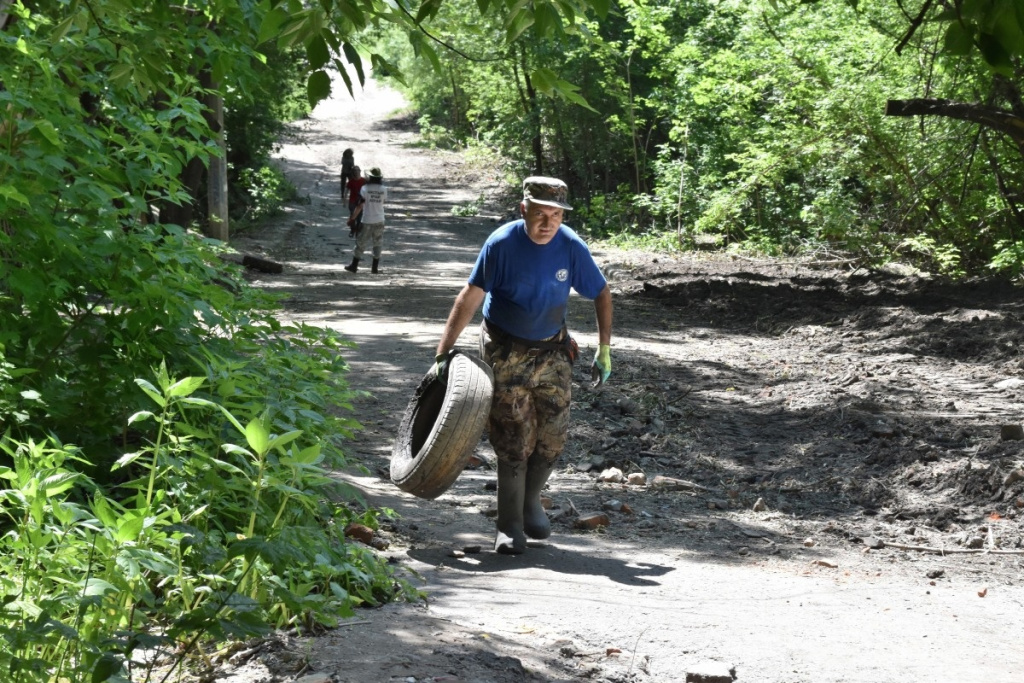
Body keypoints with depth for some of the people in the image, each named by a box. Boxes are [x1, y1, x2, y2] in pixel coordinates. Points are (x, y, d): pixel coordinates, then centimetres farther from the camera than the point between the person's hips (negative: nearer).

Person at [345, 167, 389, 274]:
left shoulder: (365, 189, -11)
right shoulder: (383, 189, -4)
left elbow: (360, 206, -12)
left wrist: (352, 218, -5)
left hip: (367, 221, -2)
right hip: (379, 220, 2)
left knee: (361, 243, 7)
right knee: (378, 243, 12)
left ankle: (354, 265, 12)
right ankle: (375, 267, 10)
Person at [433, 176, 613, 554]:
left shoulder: (571, 247, -13)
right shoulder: (502, 244, -19)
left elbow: (602, 294, 2)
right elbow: (470, 297, -15)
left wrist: (604, 350, -3)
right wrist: (443, 353, -18)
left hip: (553, 351, 3)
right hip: (505, 351, -3)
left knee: (553, 435, 2)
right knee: (514, 439, -6)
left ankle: (531, 501, 28)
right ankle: (509, 526, 5)